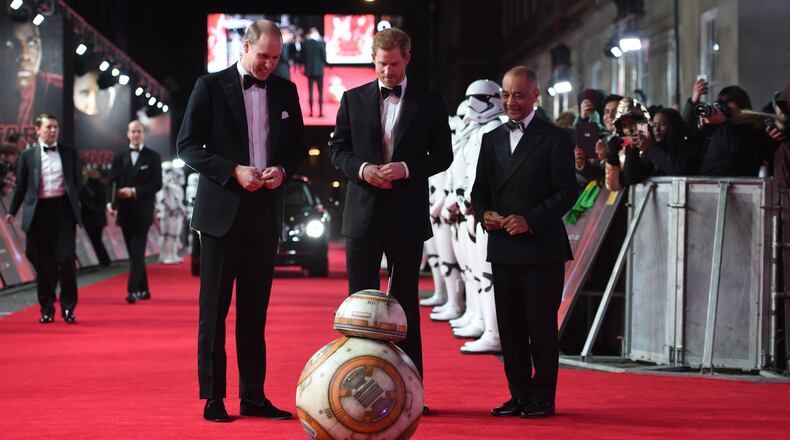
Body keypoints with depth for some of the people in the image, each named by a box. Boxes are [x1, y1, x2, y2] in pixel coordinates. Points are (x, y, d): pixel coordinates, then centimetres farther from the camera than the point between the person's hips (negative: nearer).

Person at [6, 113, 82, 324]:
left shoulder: (70, 154, 9)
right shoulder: (27, 156, 7)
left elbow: (78, 182, 11)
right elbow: (21, 186, 10)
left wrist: (76, 208, 4)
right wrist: (12, 211, 6)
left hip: (64, 211, 0)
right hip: (39, 212, 0)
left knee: (66, 259, -7)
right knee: (43, 263, 4)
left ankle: (68, 307, 4)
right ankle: (47, 308, 14)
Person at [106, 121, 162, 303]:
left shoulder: (153, 157, 2)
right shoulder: (119, 157, 10)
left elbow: (157, 184, -5)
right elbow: (111, 181, 3)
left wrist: (134, 191, -16)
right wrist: (110, 202, -14)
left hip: (142, 212, -4)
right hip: (125, 211, 4)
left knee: (137, 252, -11)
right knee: (134, 253, 8)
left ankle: (132, 291, -15)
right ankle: (143, 290, 17)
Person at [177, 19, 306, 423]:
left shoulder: (285, 91, 10)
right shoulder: (211, 86, -2)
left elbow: (298, 148, 15)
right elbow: (187, 146, -5)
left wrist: (282, 169, -7)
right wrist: (233, 172, -16)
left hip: (265, 214, 4)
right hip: (223, 211, -4)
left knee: (255, 310, 8)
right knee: (214, 309, -1)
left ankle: (253, 396, 13)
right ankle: (213, 398, 3)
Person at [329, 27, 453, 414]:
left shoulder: (429, 102, 3)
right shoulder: (353, 99, 6)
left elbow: (442, 155, 2)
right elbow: (338, 150, 7)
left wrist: (406, 169, -14)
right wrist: (362, 168, -12)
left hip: (407, 215, -1)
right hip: (363, 212, 1)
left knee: (406, 302, 6)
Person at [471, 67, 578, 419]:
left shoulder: (555, 139, -2)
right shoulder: (492, 140, 15)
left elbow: (567, 191, -7)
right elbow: (480, 189, 16)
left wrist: (531, 220, -17)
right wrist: (484, 213, -5)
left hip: (542, 248, -5)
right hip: (502, 248, 5)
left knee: (542, 326, -2)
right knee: (510, 326, 7)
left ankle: (542, 398, 6)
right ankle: (519, 395, 15)